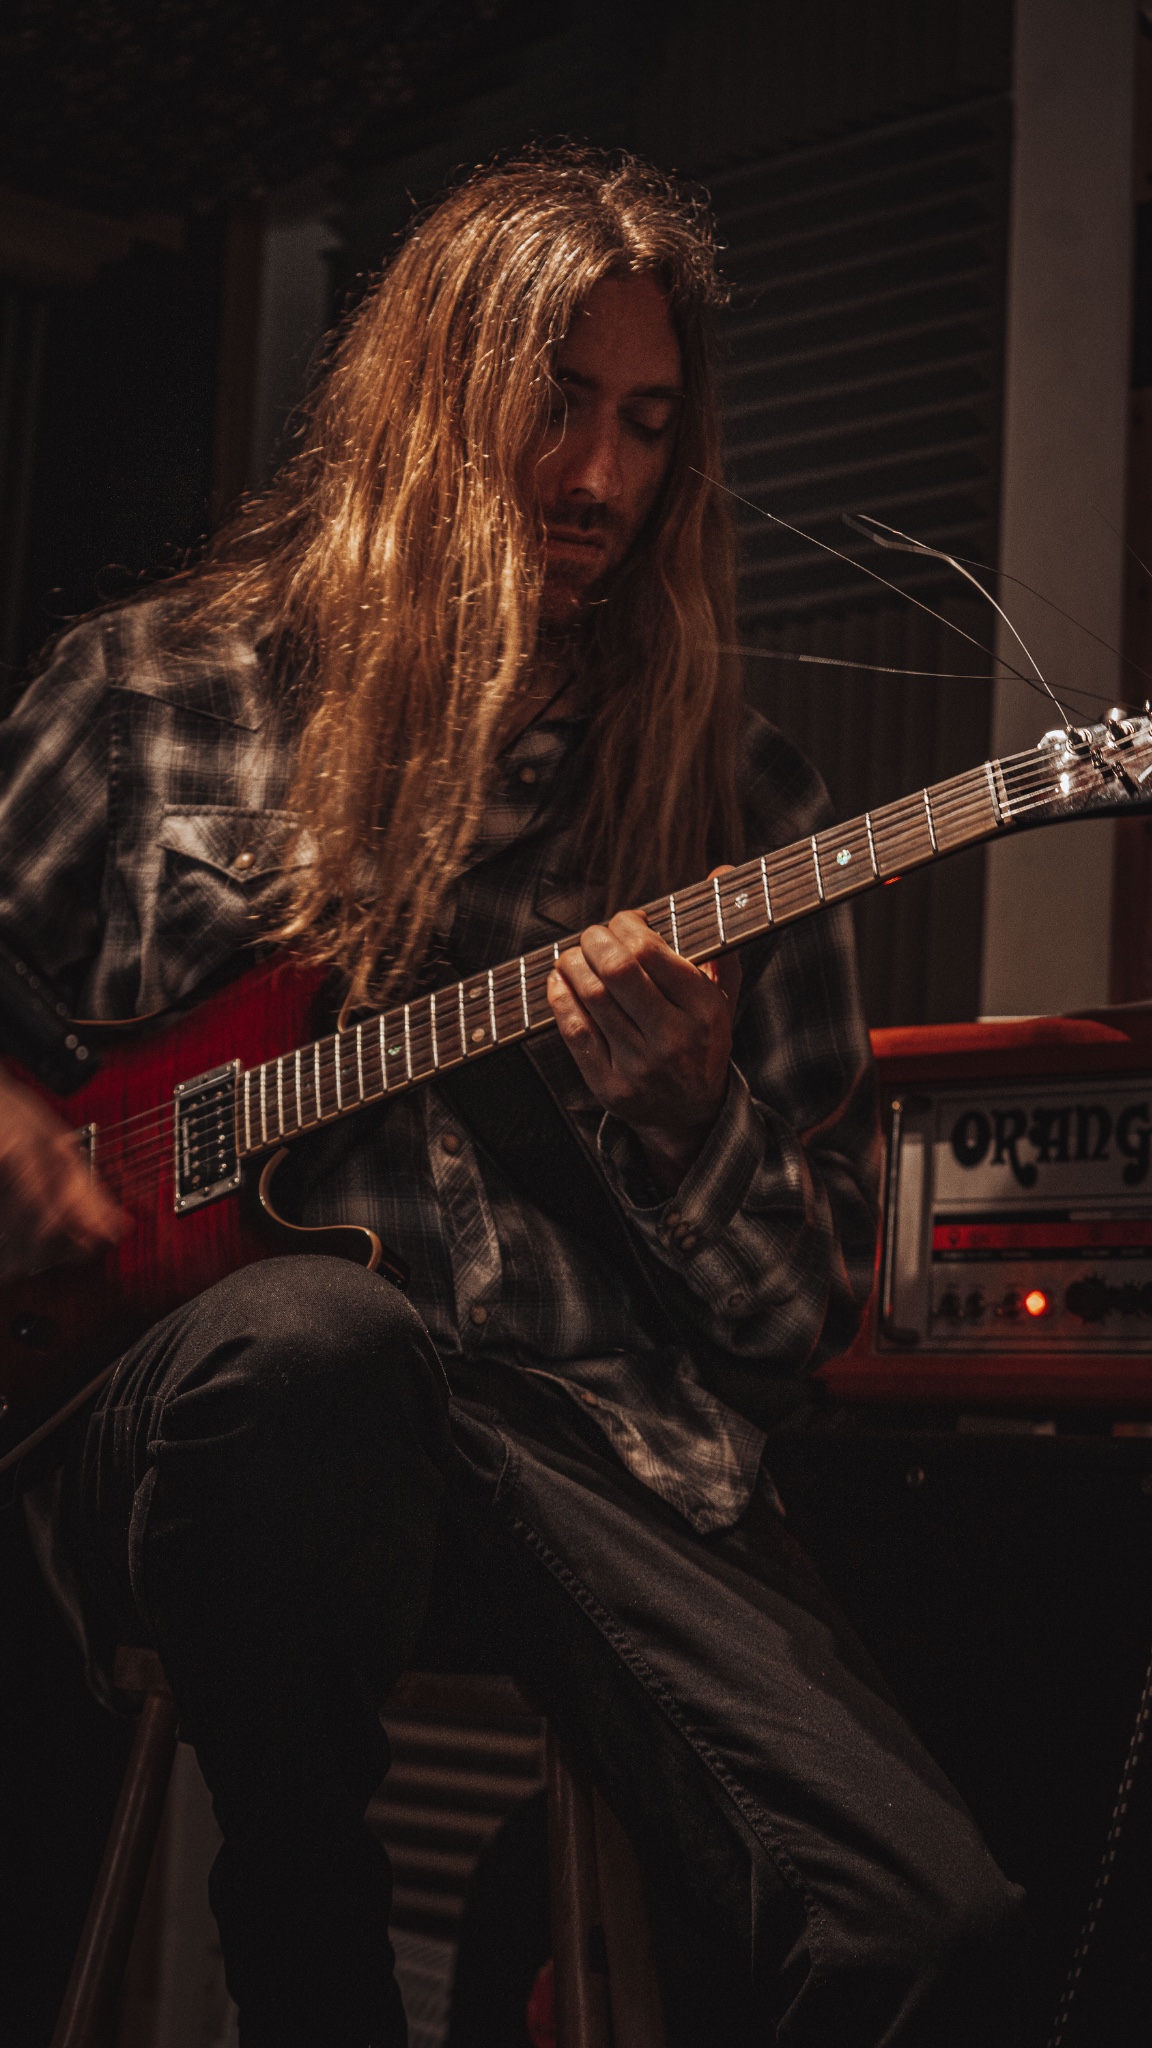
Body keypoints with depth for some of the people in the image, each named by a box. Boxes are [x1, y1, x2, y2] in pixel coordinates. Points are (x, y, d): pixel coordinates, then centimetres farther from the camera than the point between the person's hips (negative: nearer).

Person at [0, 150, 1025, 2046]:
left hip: (596, 1442, 1)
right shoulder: (154, 686, 13)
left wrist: (683, 1120, -4)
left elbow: (813, 1315, 15)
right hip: (208, 1405, 0)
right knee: (307, 1336, -41)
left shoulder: (726, 790, 15)